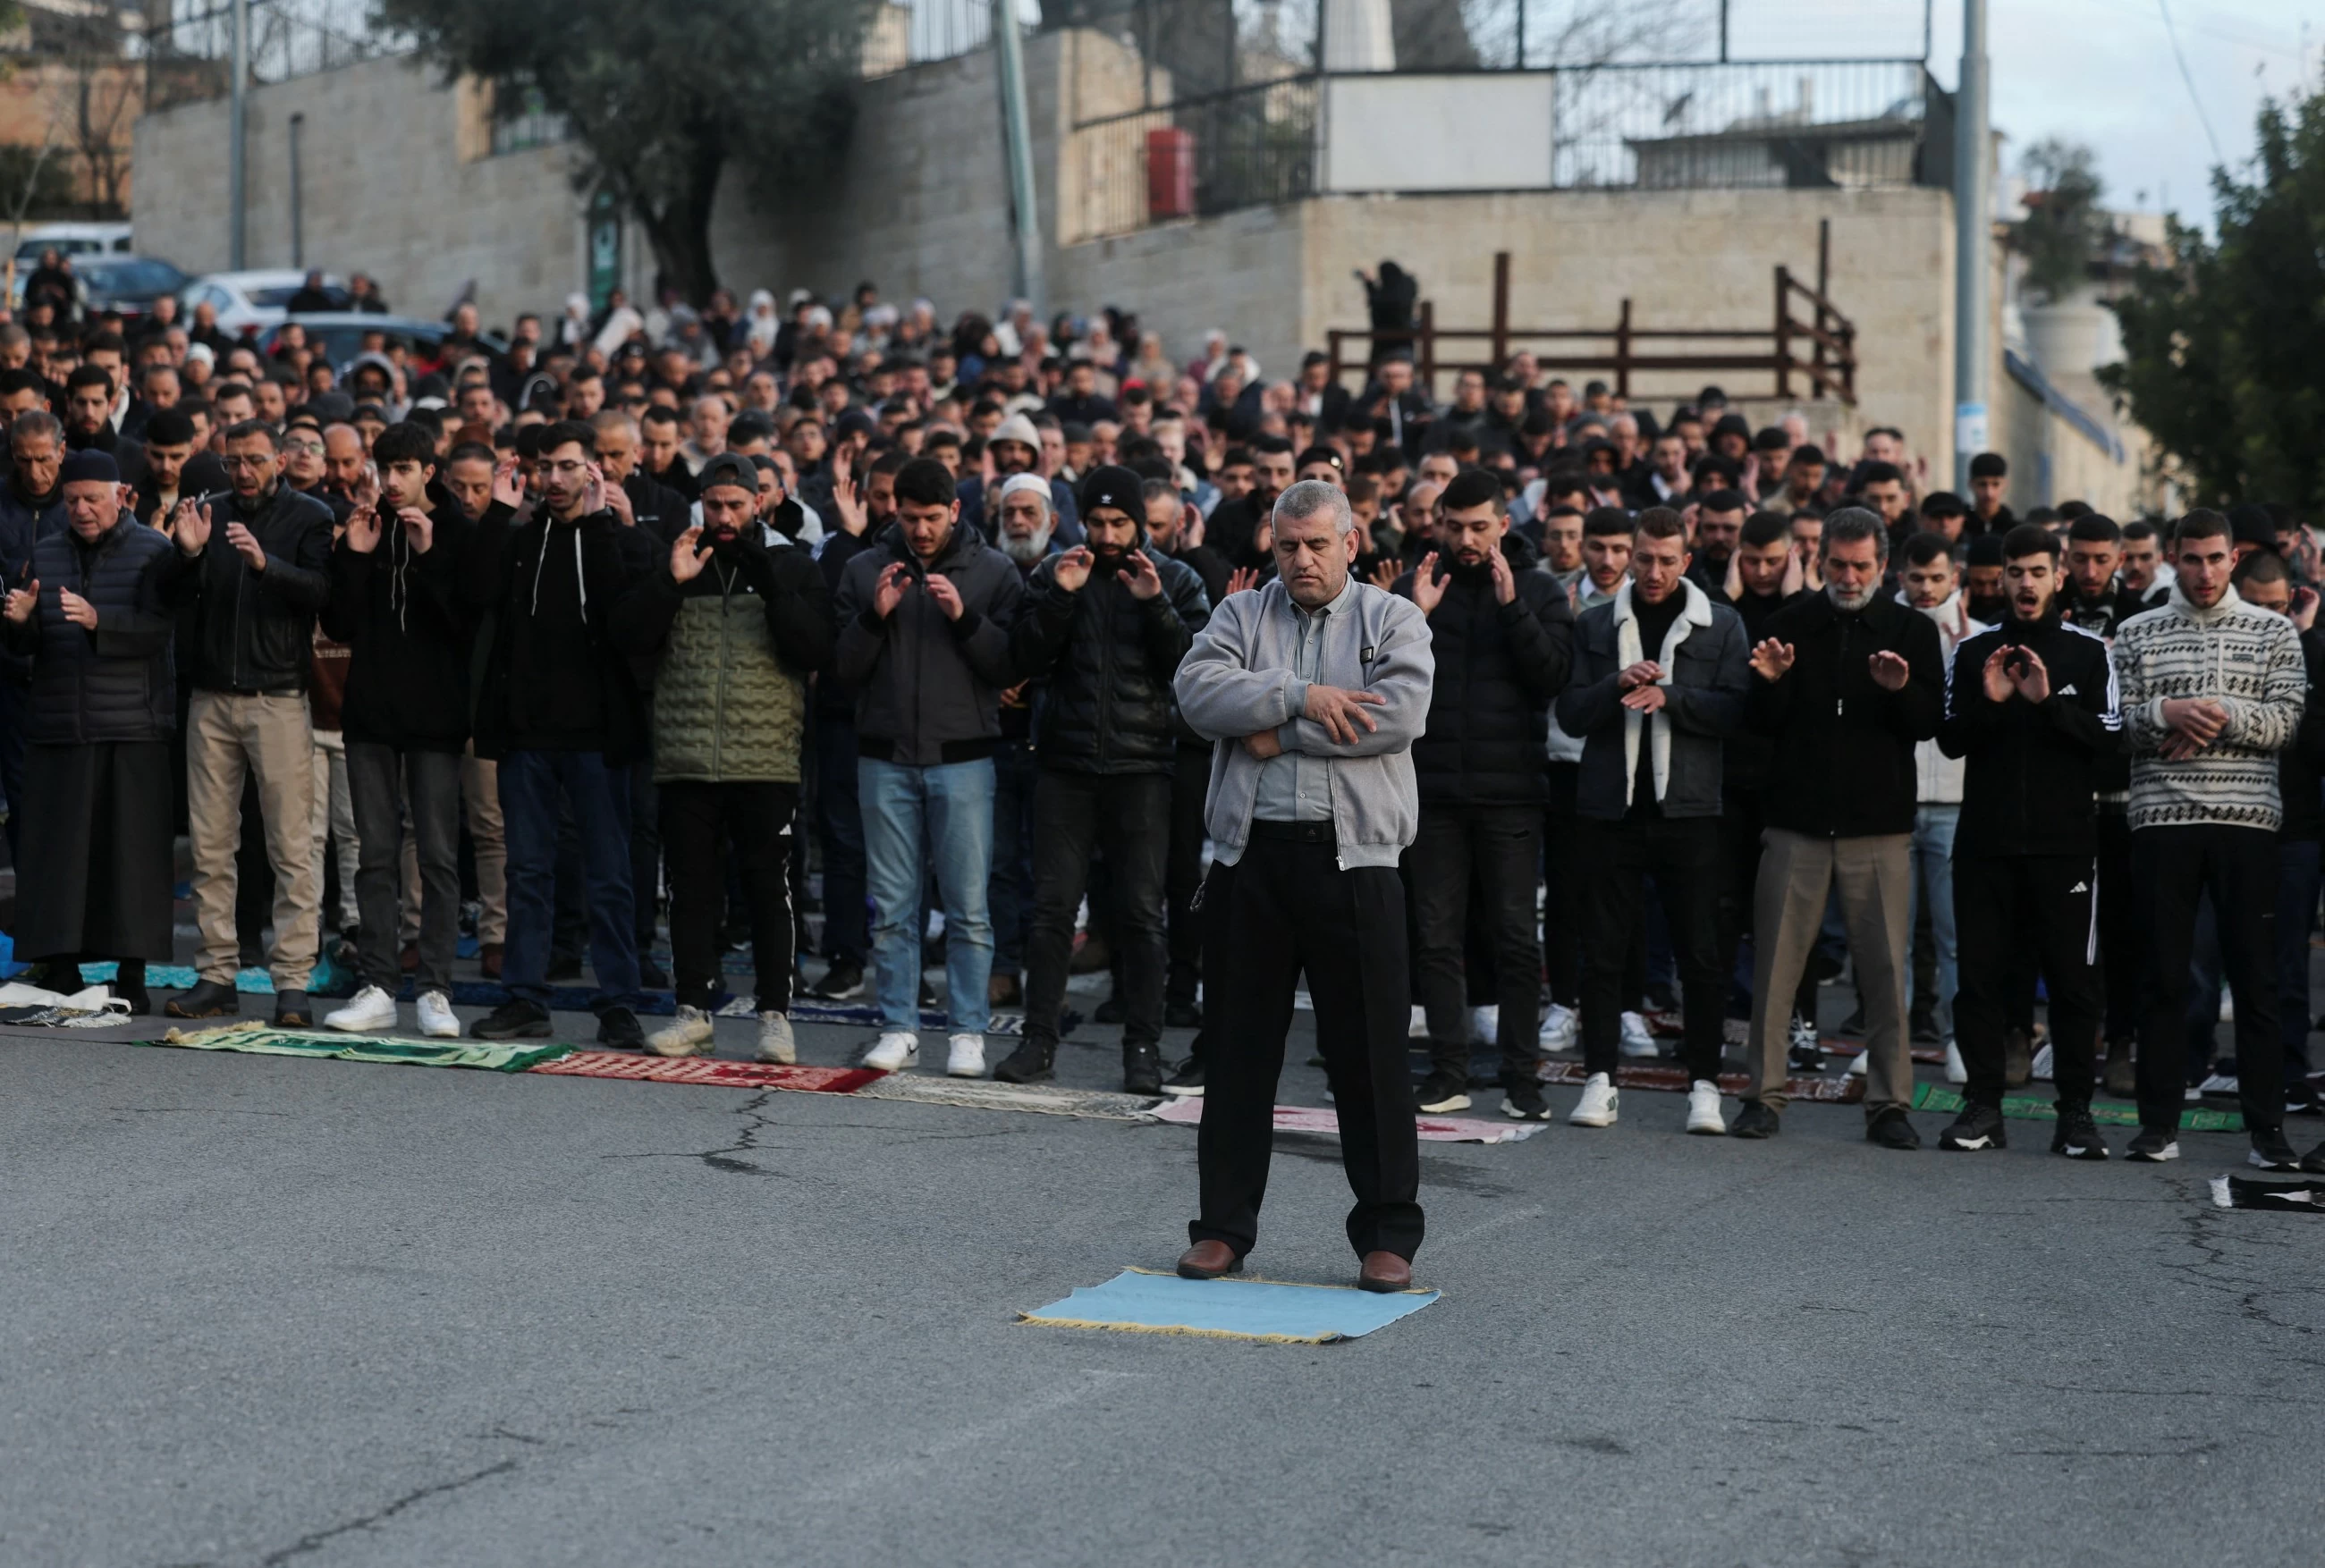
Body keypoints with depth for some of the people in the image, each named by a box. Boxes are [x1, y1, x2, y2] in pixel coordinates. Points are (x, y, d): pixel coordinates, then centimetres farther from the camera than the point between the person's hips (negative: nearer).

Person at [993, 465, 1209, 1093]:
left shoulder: (1176, 580, 5)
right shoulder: (1054, 573, 8)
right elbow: (1028, 661, 0)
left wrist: (1154, 606, -16)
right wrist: (1060, 597, -12)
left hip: (1141, 765, -1)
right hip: (1065, 763, 1)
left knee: (1141, 912, -1)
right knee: (1052, 906, 1)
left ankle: (1143, 1048, 4)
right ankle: (1039, 1039, 8)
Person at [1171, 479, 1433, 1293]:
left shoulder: (1393, 620, 7)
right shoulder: (1241, 614, 13)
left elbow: (1401, 712, -12)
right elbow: (1198, 689, -6)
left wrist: (1278, 731, -9)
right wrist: (1302, 697, -15)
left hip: (1353, 858, -2)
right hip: (1251, 854, 2)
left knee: (1369, 1049, 0)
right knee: (1241, 1046, 7)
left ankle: (1387, 1232, 8)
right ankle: (1224, 1225, 16)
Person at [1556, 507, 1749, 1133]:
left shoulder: (1721, 625, 6)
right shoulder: (1596, 625, 10)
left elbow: (1736, 711, -4)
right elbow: (1570, 714, 4)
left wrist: (1669, 696, -16)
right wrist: (1619, 684, -13)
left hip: (1688, 806, -1)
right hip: (1610, 806, 1)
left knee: (1701, 952, 1)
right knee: (1603, 950, 4)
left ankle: (1704, 1083, 8)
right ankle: (1600, 1080, 11)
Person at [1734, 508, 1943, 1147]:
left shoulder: (1912, 631, 7)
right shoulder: (1790, 624, 7)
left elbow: (1929, 722, -1)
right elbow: (1763, 723, 7)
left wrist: (1901, 690, -20)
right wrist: (1771, 683, -13)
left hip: (1879, 828, 0)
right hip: (1797, 819, 0)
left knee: (1885, 968, 0)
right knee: (1775, 962, 0)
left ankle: (1889, 1102, 7)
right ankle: (1763, 1094, 9)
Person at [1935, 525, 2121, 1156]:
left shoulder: (2088, 651, 4)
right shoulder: (1973, 651, 9)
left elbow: (2109, 736, -5)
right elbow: (1949, 740, 3)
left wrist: (2048, 702, -17)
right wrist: (1987, 703, -14)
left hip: (2065, 840, -2)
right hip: (1985, 838, 2)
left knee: (2073, 978, 0)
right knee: (1981, 975, 3)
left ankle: (2076, 1113, 6)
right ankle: (1983, 1105, 11)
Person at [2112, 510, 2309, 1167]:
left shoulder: (2273, 633, 8)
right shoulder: (2136, 634, 10)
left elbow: (2286, 721, -1)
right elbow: (2116, 725, 3)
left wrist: (2222, 714, -14)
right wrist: (2167, 713, -15)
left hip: (2245, 820, 0)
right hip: (2162, 821, 1)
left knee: (2255, 978, 1)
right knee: (2163, 977, 3)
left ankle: (2267, 1129, 5)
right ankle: (2159, 1123, 9)